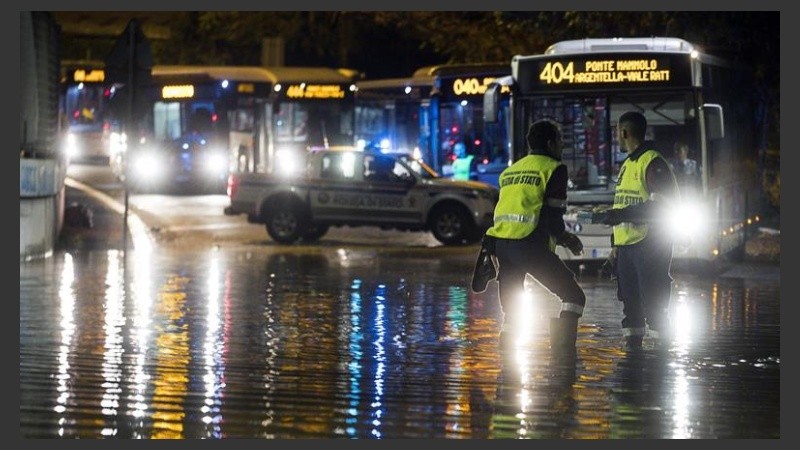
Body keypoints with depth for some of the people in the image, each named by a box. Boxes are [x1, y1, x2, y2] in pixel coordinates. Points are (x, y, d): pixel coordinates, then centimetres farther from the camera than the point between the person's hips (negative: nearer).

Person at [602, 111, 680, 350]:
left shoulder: (653, 163, -12)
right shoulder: (627, 165, 19)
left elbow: (663, 204, -21)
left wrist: (623, 214, -23)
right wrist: (616, 245, 21)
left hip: (649, 246, -9)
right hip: (627, 246, 9)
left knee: (653, 305, -9)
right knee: (630, 303, 12)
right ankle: (632, 351, 18)